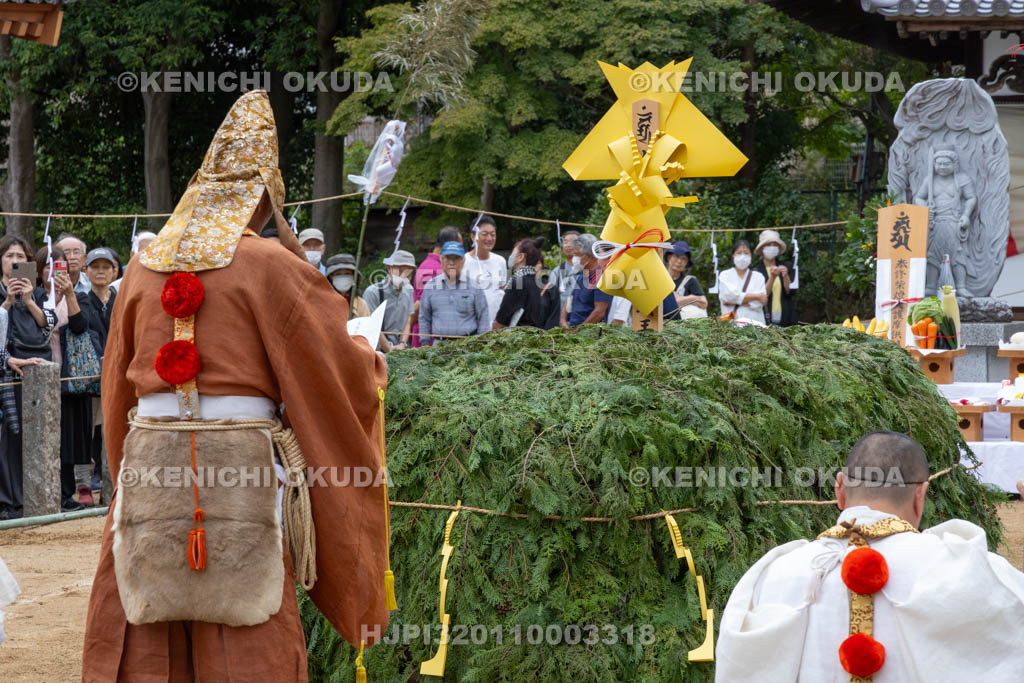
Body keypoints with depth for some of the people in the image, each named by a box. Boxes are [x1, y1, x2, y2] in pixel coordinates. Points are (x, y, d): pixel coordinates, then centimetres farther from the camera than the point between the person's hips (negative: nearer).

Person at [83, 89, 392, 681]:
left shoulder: (145, 268, 10)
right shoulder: (271, 266, -4)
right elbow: (341, 370, -1)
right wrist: (373, 360, 21)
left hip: (148, 458, 4)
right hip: (240, 463, -4)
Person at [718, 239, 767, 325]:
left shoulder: (758, 276, 13)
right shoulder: (725, 275, 12)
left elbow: (759, 303, 1)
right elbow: (729, 295, -4)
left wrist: (734, 302, -5)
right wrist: (757, 296, -1)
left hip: (754, 322, 1)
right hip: (731, 322, -1)